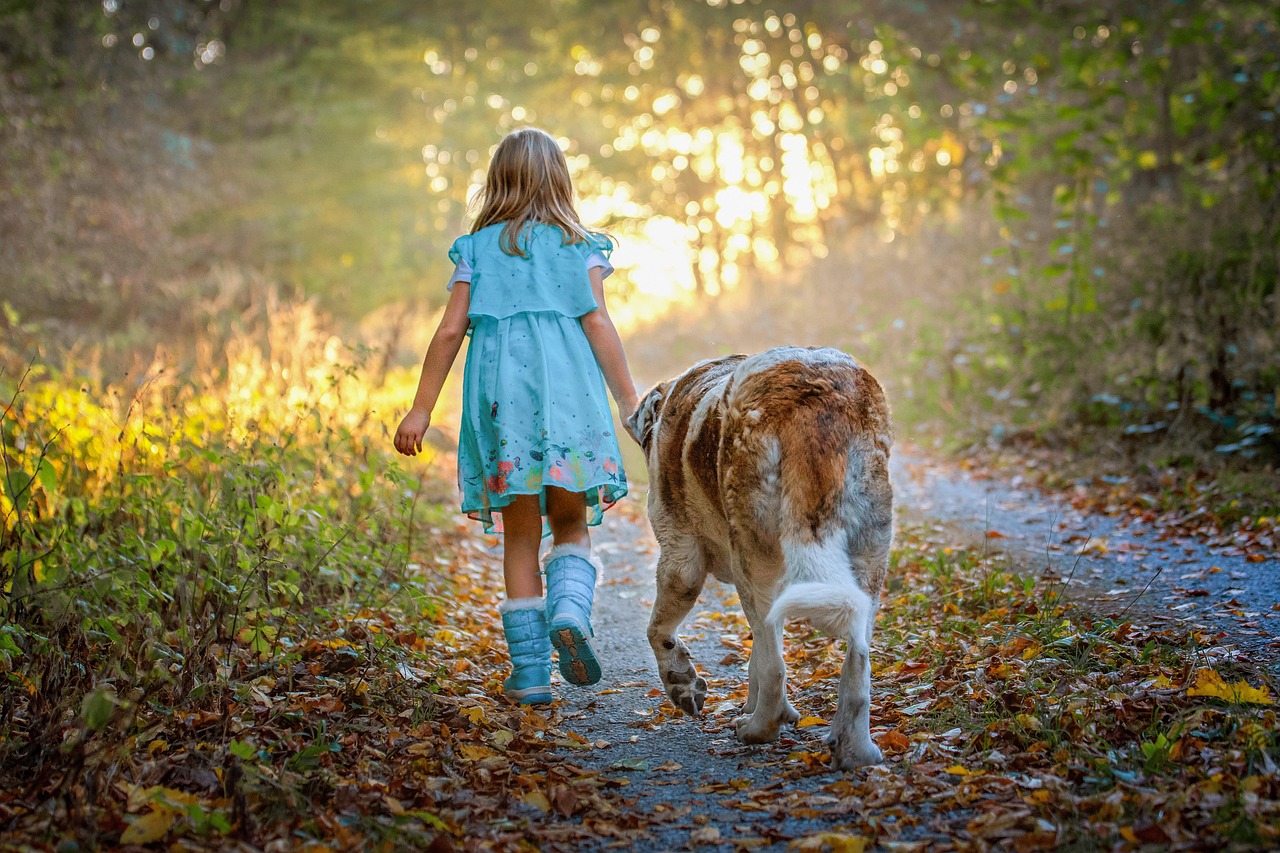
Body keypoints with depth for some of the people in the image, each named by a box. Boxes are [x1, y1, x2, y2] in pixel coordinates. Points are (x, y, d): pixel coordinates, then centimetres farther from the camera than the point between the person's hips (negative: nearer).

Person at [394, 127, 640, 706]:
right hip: (569, 390, -1)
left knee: (520, 538, 8)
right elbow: (597, 322, 0)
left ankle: (530, 671, 8)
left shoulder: (476, 247, 11)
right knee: (572, 526, 11)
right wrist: (629, 400, 1)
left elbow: (450, 331, 5)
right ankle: (570, 610, -19)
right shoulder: (579, 244, 9)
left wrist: (421, 409, 9)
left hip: (500, 392, 1)